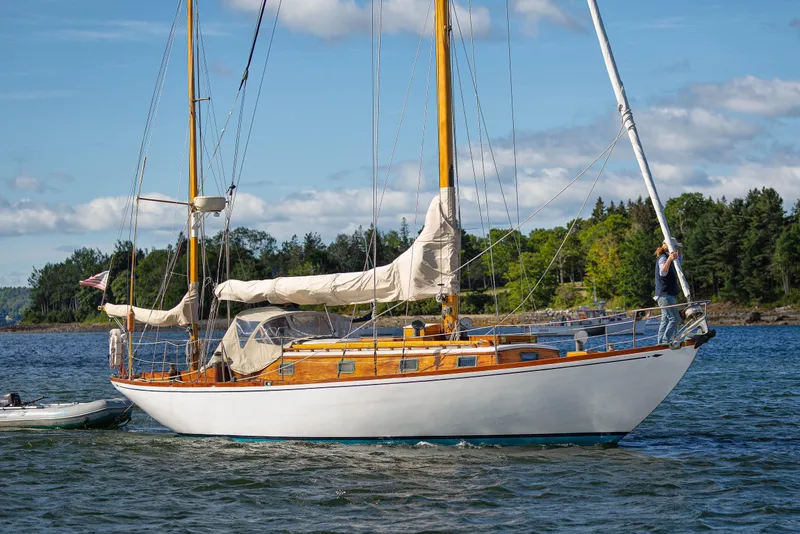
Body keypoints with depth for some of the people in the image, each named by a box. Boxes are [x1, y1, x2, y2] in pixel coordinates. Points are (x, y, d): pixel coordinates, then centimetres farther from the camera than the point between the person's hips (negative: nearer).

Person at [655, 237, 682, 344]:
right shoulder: (663, 258, -11)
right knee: (674, 318, -16)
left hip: (668, 295, 11)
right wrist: (669, 259, -40)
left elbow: (678, 263, 41)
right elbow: (663, 272, -28)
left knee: (666, 320, 8)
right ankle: (665, 341, -20)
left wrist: (678, 251, 28)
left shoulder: (668, 258, 20)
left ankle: (661, 343, 7)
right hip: (665, 294, -11)